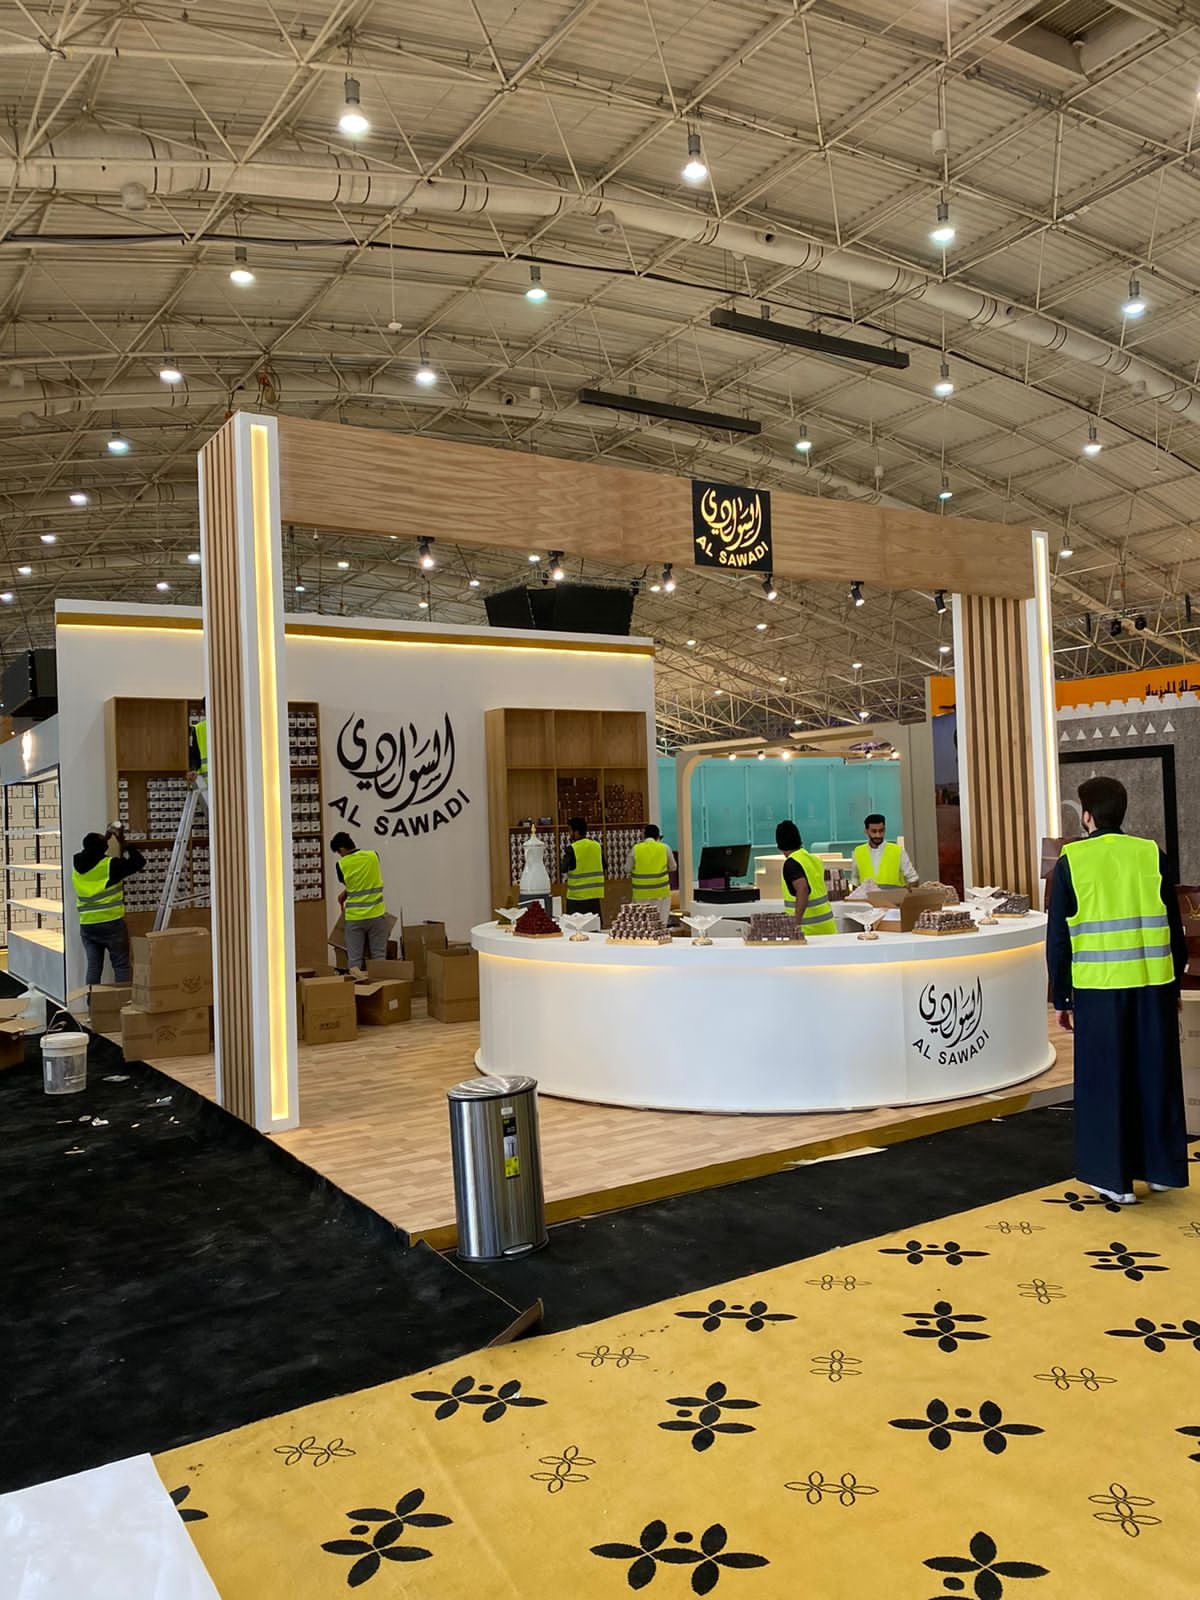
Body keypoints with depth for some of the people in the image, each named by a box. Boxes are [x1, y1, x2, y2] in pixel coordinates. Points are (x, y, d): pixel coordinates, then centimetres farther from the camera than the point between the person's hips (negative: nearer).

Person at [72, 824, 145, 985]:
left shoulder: (78, 864, 2)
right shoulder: (110, 865, -13)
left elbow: (90, 852, 26)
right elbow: (139, 862, -4)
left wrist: (107, 836, 29)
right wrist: (124, 844, 5)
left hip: (87, 925, 5)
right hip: (111, 923, -5)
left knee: (93, 967, 10)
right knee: (121, 966, 3)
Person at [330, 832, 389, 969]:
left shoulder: (341, 865, -6)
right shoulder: (373, 856, -1)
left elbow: (347, 884, 5)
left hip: (354, 918, -1)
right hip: (376, 915, 1)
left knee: (354, 959, 5)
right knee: (378, 956, 6)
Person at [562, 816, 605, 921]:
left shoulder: (571, 849, -12)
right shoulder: (597, 845, 3)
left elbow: (563, 870, -7)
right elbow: (603, 866, 14)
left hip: (577, 895, -5)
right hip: (596, 894, 5)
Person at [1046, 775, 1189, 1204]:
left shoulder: (1071, 860, -4)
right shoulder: (1150, 854, 1)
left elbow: (1058, 937, -3)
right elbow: (1174, 926, 6)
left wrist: (1061, 998, 6)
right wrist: (1175, 984, 17)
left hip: (1099, 986, -2)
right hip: (1153, 984, 2)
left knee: (1105, 1081, 9)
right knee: (1156, 1076, 16)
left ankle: (1114, 1177, 15)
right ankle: (1162, 1167, 27)